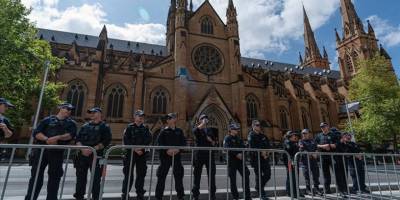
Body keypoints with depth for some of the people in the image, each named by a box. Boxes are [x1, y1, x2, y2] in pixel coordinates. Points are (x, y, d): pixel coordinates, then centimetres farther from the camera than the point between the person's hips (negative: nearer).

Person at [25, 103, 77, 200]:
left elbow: (71, 135, -7)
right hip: (41, 150, 0)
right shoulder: (47, 120, 10)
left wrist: (57, 137, -22)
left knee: (54, 177, 5)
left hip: (57, 153, 1)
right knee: (36, 175, 3)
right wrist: (46, 139, -17)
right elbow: (36, 133, 0)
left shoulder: (71, 123, 11)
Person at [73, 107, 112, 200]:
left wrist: (92, 149, -16)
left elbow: (106, 141, -8)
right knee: (80, 178, 11)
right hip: (82, 155, 4)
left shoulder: (104, 127, 2)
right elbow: (78, 139, 9)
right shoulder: (85, 126, 16)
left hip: (96, 156, -4)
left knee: (96, 179, 1)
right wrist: (83, 148, -10)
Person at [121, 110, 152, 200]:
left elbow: (149, 139, 0)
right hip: (131, 152, -3)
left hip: (142, 153, 3)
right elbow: (126, 140, -6)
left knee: (141, 174, 8)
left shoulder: (145, 128, 11)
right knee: (128, 174, -2)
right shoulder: (129, 127, 2)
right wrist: (134, 149, -15)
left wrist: (141, 147, -14)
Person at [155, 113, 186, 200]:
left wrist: (178, 149, -11)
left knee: (179, 175, 7)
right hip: (165, 156, -2)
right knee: (162, 176, 2)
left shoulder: (179, 131, 11)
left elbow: (184, 142, 6)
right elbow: (159, 143, -6)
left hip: (177, 156, 3)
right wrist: (167, 150, -18)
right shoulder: (164, 131, 2)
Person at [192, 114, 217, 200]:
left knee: (211, 175, 7)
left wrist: (211, 141, -2)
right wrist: (203, 123, -19)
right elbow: (195, 131, -22)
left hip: (210, 155, 4)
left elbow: (215, 142, 19)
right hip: (199, 155, -3)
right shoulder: (198, 129, 5)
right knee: (197, 175, 2)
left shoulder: (210, 130, 17)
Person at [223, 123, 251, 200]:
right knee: (233, 178, 1)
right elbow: (227, 149, -15)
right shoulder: (227, 138, -2)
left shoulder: (239, 139, 17)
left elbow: (243, 147, 8)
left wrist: (241, 154, -12)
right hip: (232, 160, -5)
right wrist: (236, 154, -20)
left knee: (246, 176, -1)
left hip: (240, 159, 5)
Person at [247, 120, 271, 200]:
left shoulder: (262, 135, 15)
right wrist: (261, 152, -16)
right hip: (256, 158, -7)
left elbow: (268, 144, 15)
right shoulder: (251, 135, -7)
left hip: (265, 158, 7)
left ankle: (259, 188, 29)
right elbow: (252, 148, -16)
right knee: (259, 176, 0)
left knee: (267, 174, 6)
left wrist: (266, 151, -3)